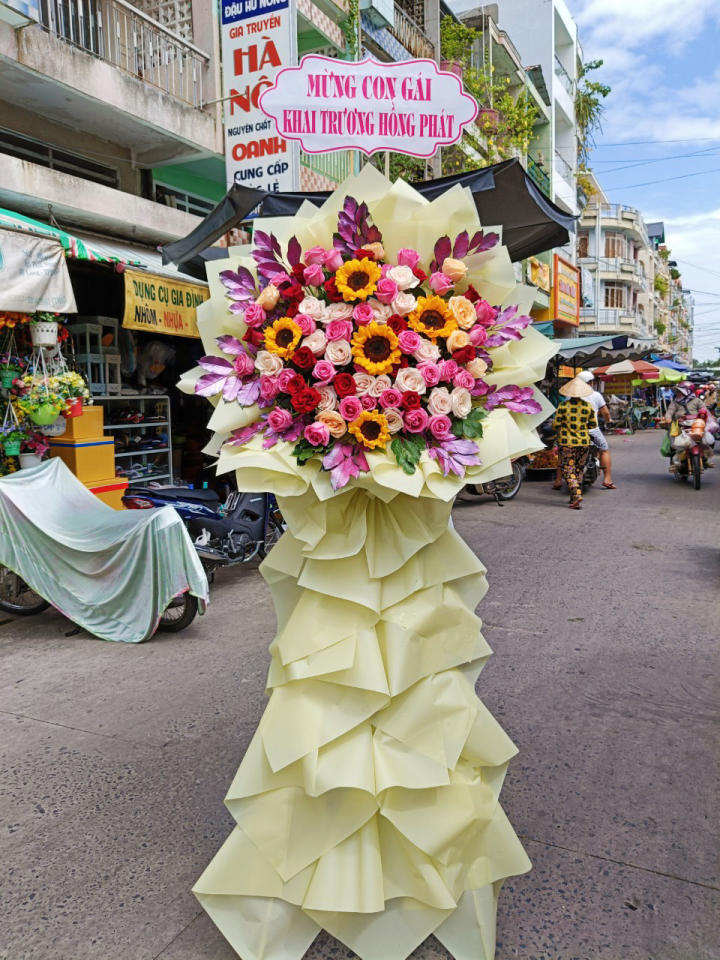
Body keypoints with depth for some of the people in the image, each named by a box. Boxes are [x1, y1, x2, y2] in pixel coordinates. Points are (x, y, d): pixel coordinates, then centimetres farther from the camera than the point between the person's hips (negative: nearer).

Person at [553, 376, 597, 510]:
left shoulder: (563, 406, -9)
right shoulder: (588, 406, 0)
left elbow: (556, 425, -6)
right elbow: (593, 424, 7)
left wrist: (559, 433, 15)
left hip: (566, 442, -3)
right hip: (584, 442, 3)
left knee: (568, 470, -1)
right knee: (579, 469, 15)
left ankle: (576, 495, -18)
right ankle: (575, 497, 20)